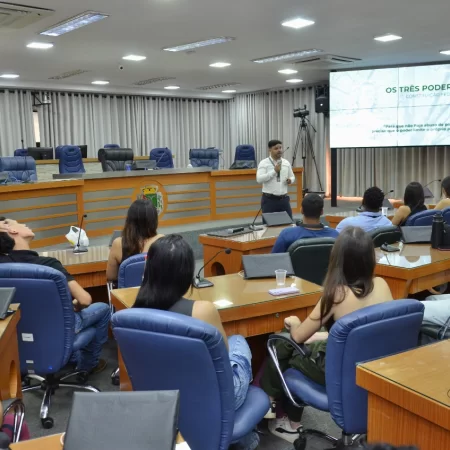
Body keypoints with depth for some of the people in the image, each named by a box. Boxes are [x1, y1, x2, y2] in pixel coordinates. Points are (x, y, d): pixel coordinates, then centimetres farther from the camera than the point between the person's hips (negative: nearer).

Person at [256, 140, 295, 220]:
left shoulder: (286, 163, 9)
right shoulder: (264, 163, -7)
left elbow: (292, 177, 20)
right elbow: (259, 179, -19)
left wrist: (290, 180, -5)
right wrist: (274, 171, -21)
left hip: (284, 198, 5)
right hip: (269, 199, -4)